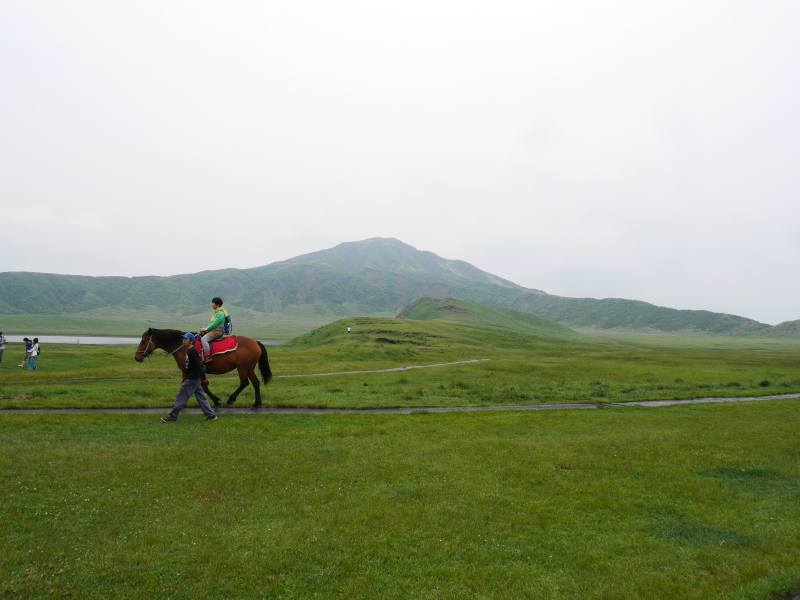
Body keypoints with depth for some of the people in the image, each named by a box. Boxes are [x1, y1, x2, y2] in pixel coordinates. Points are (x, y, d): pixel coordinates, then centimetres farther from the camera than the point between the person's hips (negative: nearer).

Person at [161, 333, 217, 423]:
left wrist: (203, 378, -25)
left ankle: (172, 418, 10)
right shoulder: (189, 351, 13)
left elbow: (198, 365, -23)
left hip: (191, 379, -10)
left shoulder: (192, 351, -18)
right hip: (194, 378, 10)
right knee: (201, 397, 11)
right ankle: (211, 415, 13)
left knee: (181, 398, 0)